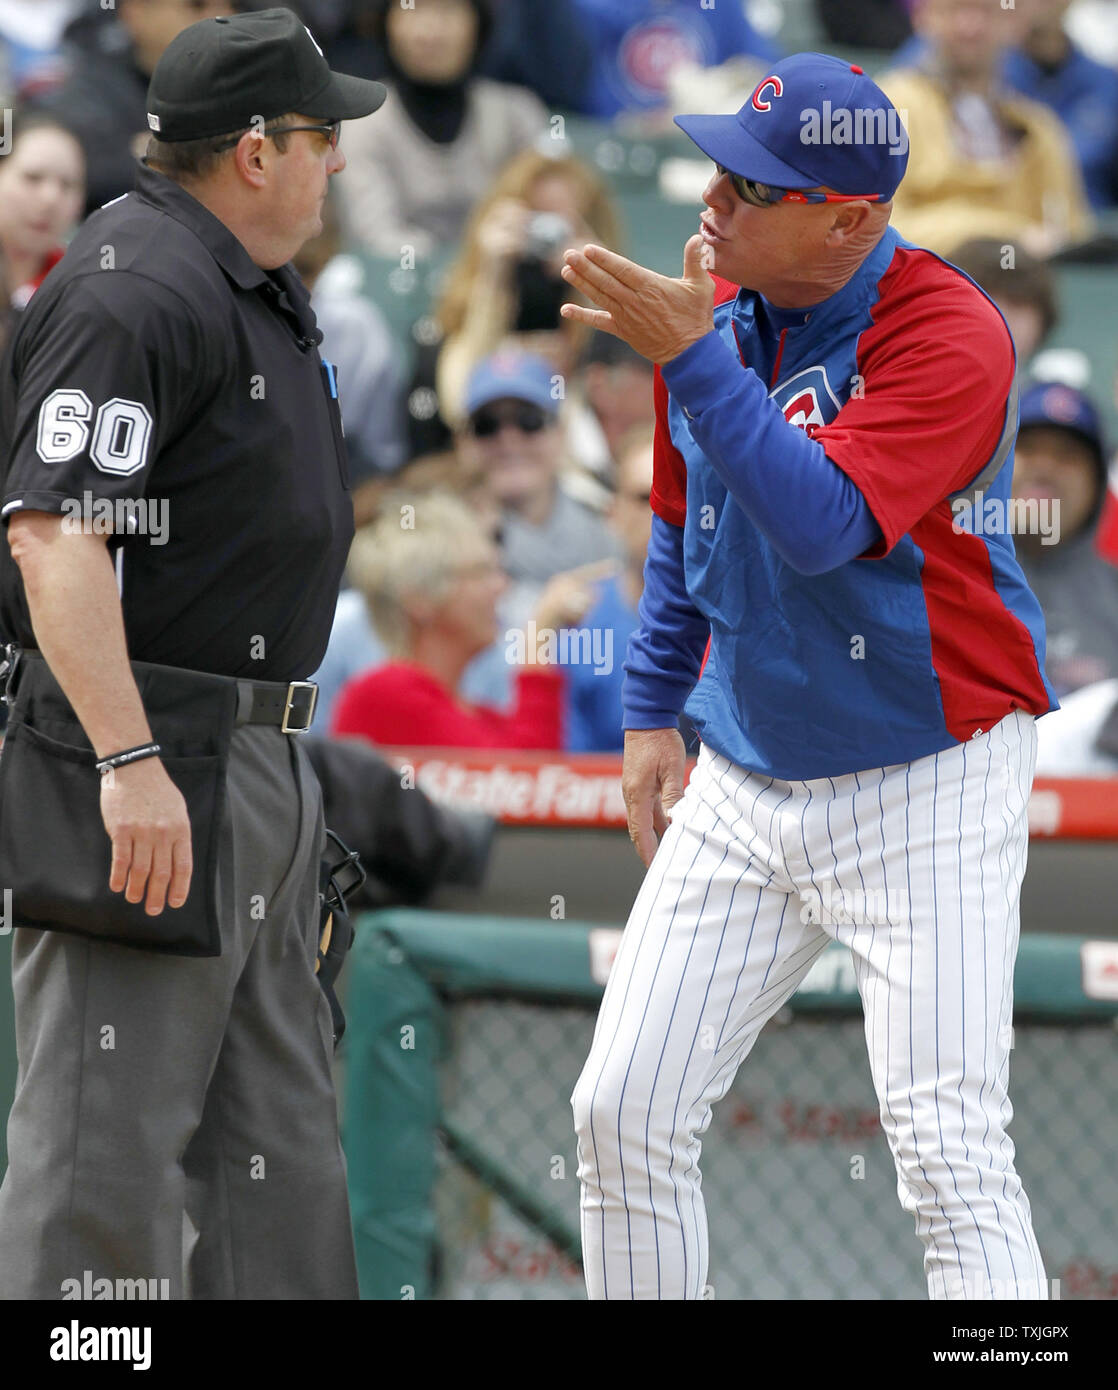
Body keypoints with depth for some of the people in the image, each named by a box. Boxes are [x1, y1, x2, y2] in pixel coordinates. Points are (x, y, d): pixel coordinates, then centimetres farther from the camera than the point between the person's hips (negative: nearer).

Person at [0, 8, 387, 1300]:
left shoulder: (250, 289, 17)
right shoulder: (134, 293, -16)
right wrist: (131, 762, -32)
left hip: (255, 758, 11)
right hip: (147, 764, -11)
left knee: (276, 1135, 13)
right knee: (109, 1135, -11)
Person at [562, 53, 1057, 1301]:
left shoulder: (947, 336, -18)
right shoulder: (717, 309, 4)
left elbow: (821, 526, -30)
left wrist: (691, 362, -33)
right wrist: (652, 712, 18)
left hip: (927, 788, -7)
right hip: (743, 782, 7)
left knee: (950, 1157, -14)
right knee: (621, 1115, 4)